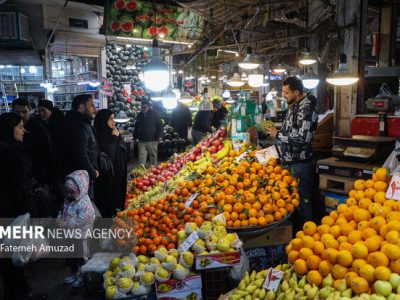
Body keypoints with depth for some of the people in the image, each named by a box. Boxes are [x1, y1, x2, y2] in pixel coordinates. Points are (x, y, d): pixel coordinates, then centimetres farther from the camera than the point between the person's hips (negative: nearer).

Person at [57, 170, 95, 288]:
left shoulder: (84, 203, -27)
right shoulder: (67, 200, -1)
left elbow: (81, 220, -29)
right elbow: (63, 211, 13)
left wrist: (66, 224, -29)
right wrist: (60, 218, -7)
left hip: (81, 236, -8)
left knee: (81, 256, 13)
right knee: (70, 256, 24)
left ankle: (83, 275, 32)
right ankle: (74, 273, 45)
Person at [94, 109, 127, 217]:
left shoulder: (113, 132, 7)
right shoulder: (99, 135, -17)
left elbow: (124, 148, 6)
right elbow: (108, 152, -23)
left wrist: (118, 136, -8)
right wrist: (114, 138, -16)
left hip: (118, 171, 8)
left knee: (118, 195, 16)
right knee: (108, 198, 2)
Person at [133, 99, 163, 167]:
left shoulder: (155, 114, 0)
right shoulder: (139, 115, 12)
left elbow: (160, 126, -1)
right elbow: (136, 127, 21)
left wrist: (159, 136, -11)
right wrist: (135, 136, 17)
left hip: (152, 140, -3)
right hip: (142, 141, 3)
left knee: (153, 155, 6)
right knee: (142, 156, -3)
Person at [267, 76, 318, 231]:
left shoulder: (306, 108, -17)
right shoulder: (293, 106, 13)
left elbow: (302, 138, -25)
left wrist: (278, 135, -16)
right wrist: (277, 130, 9)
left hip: (299, 164, -10)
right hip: (290, 162, 10)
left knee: (302, 202, 1)